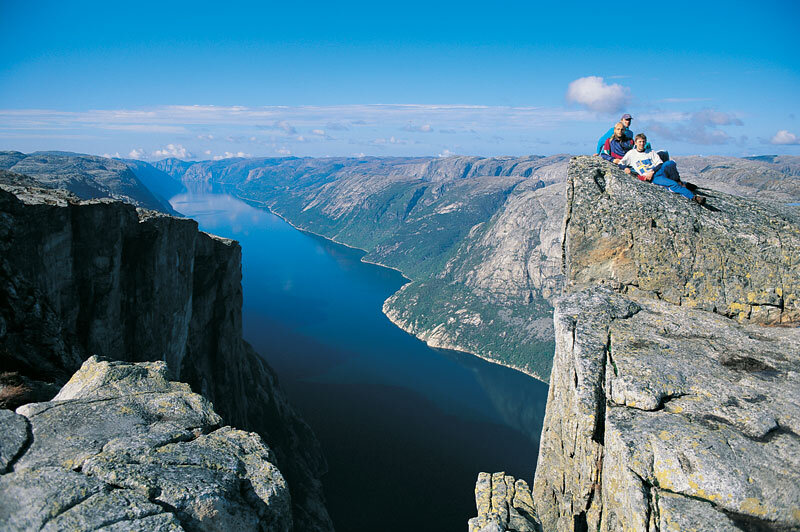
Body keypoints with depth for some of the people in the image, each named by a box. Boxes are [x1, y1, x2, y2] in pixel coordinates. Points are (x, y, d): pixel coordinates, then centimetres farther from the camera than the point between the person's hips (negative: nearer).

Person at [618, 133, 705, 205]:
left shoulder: (650, 152, 20)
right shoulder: (631, 154, 14)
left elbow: (660, 163, 11)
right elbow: (620, 164, 9)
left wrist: (652, 171, -9)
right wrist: (627, 169, -13)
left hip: (658, 171, 3)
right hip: (653, 178, -3)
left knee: (670, 163, -33)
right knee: (673, 185, -28)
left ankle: (678, 181, -12)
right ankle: (693, 197, -29)